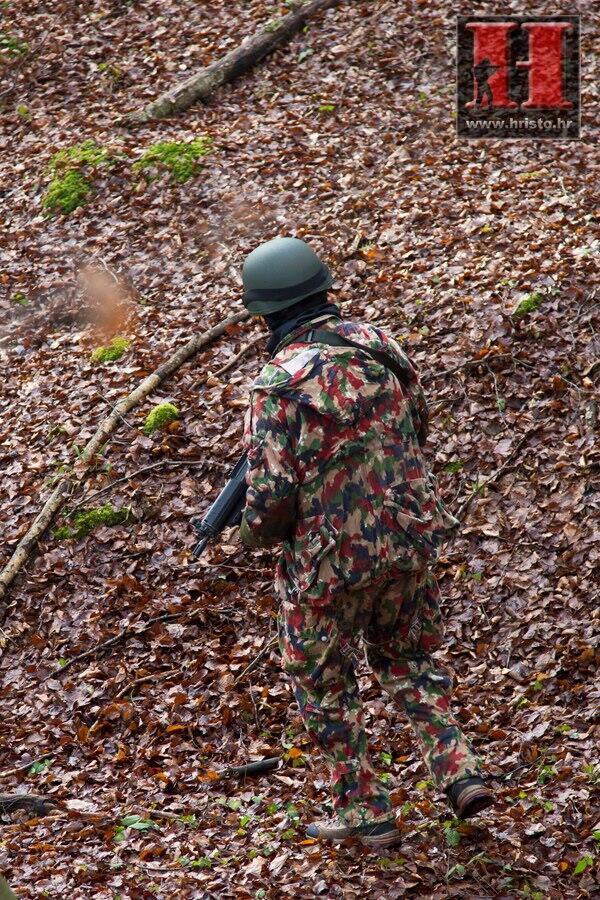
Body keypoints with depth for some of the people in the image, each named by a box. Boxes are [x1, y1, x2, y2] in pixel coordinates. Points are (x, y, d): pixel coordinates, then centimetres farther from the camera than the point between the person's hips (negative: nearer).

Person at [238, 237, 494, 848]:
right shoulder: (379, 346, -2)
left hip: (332, 558, -5)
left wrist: (257, 531, 0)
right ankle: (459, 772, 15)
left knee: (323, 684, 16)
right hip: (409, 537, 6)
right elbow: (416, 427, 13)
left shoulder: (279, 385, -21)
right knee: (404, 657, 27)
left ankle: (365, 812, 23)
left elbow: (271, 494, -22)